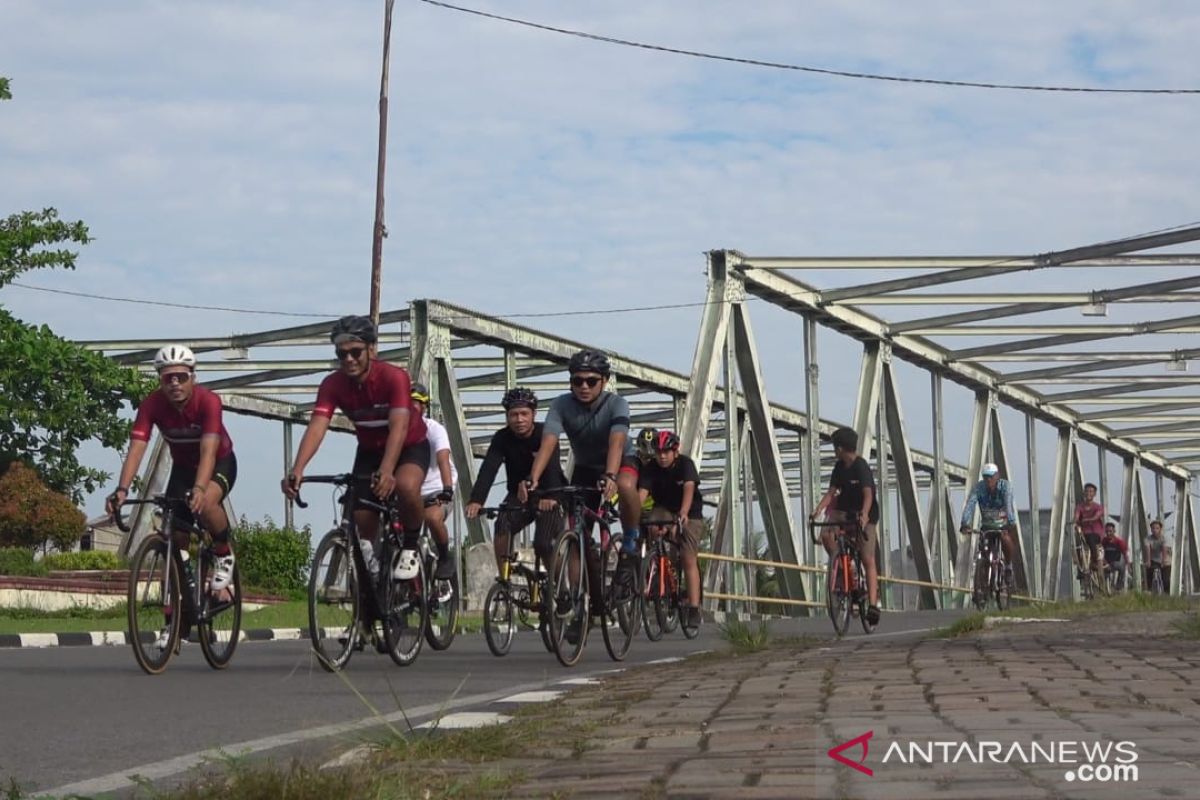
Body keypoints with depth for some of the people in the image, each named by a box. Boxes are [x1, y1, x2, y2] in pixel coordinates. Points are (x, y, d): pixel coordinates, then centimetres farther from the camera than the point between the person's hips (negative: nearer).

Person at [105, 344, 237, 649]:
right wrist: (122, 490, -46)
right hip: (182, 466, 4)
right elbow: (136, 448, -31)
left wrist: (199, 489, -59)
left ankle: (224, 554, -7)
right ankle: (174, 620, 8)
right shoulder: (152, 404, -22)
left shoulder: (208, 401, -31)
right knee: (175, 539, -2)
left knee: (206, 504, -37)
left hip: (220, 462, -4)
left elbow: (208, 449, -42)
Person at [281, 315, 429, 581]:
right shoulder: (333, 385, -20)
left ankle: (410, 549, -11)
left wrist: (386, 471, -59)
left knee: (406, 487, -35)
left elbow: (399, 427, -43)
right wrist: (297, 470, -50)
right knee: (362, 520, -8)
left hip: (410, 446, -4)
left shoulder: (394, 377, -30)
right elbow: (317, 426, -32)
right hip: (370, 450, 4)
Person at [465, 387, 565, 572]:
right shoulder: (502, 438, -11)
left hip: (548, 499, -3)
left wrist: (550, 496, -55)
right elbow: (488, 469, -25)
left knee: (544, 546, -17)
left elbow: (552, 466, -35)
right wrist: (476, 500, -42)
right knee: (502, 525, -25)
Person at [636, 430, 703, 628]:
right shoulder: (650, 469, -13)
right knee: (653, 525, -33)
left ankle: (694, 608, -14)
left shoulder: (686, 464, -20)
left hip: (690, 514, -2)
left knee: (689, 560, -12)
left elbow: (689, 489, -36)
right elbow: (642, 493, -26)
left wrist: (684, 513, -53)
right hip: (664, 510, 2)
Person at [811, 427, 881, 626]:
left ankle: (873, 603, -13)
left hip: (865, 515, -6)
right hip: (844, 512, 6)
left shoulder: (861, 467, -19)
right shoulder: (840, 467, 2)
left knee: (868, 560, -11)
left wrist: (864, 514, -47)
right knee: (826, 535, -24)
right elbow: (831, 492, 0)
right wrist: (819, 509, -18)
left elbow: (868, 494, -31)